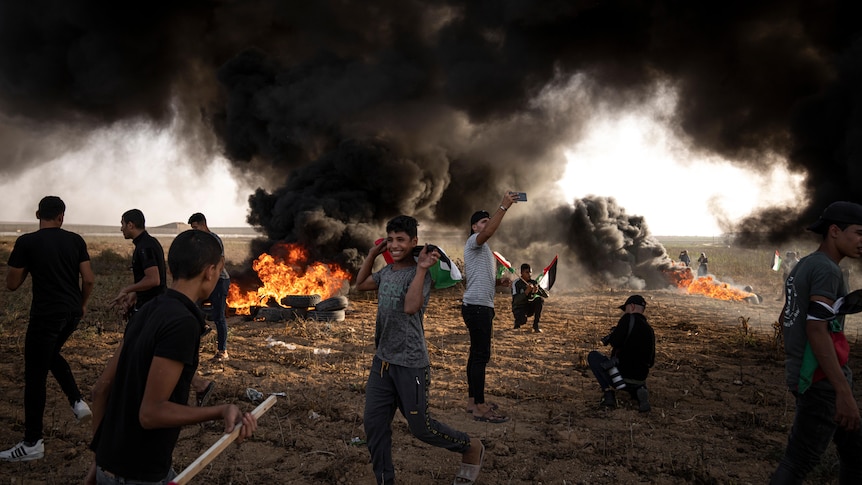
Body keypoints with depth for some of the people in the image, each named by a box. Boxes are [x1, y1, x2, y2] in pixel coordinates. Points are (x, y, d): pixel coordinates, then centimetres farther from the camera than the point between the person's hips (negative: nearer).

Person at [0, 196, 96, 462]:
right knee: (52, 355, 31)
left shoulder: (26, 242, -9)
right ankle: (78, 402, 19)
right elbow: (89, 279, 2)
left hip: (46, 314, -5)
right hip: (72, 312, 5)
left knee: (35, 377, 4)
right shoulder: (75, 240, 1)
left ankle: (32, 443, 10)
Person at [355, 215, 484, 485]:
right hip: (382, 361, 7)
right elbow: (360, 285, 25)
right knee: (374, 424, 6)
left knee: (420, 427, 3)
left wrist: (421, 269, -30)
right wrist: (372, 254, 14)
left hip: (410, 364, -7)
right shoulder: (386, 271, 8)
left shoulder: (418, 274, -14)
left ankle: (471, 448, 27)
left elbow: (411, 307, -32)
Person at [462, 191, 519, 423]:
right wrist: (504, 206, -35)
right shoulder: (473, 242, -6)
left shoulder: (483, 248, 25)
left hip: (482, 307, 11)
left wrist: (499, 282, 14)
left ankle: (473, 401, 19)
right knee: (481, 355, -11)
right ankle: (480, 407, -9)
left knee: (477, 354, 13)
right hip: (477, 307, -11)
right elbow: (488, 233, -31)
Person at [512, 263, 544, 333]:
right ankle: (517, 324, 6)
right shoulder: (516, 283, -14)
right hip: (519, 307, -5)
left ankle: (535, 325, -15)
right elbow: (515, 300, -25)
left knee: (540, 299, -24)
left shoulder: (534, 282, 0)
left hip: (530, 307, 5)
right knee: (522, 320, -35)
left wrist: (537, 291, -26)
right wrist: (527, 291, -36)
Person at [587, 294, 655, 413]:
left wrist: (611, 336, 3)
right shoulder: (649, 329, 15)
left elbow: (614, 342, -19)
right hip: (640, 379, 7)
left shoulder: (629, 319, -8)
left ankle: (609, 392, -4)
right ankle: (639, 392, 3)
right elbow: (651, 362, 18)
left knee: (593, 356, 9)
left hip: (623, 375, -7)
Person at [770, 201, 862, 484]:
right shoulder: (826, 270, -15)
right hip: (821, 379, -10)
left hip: (802, 373, 10)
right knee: (798, 462, -4)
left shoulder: (802, 267, 13)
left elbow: (785, 318, 23)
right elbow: (816, 330, -24)